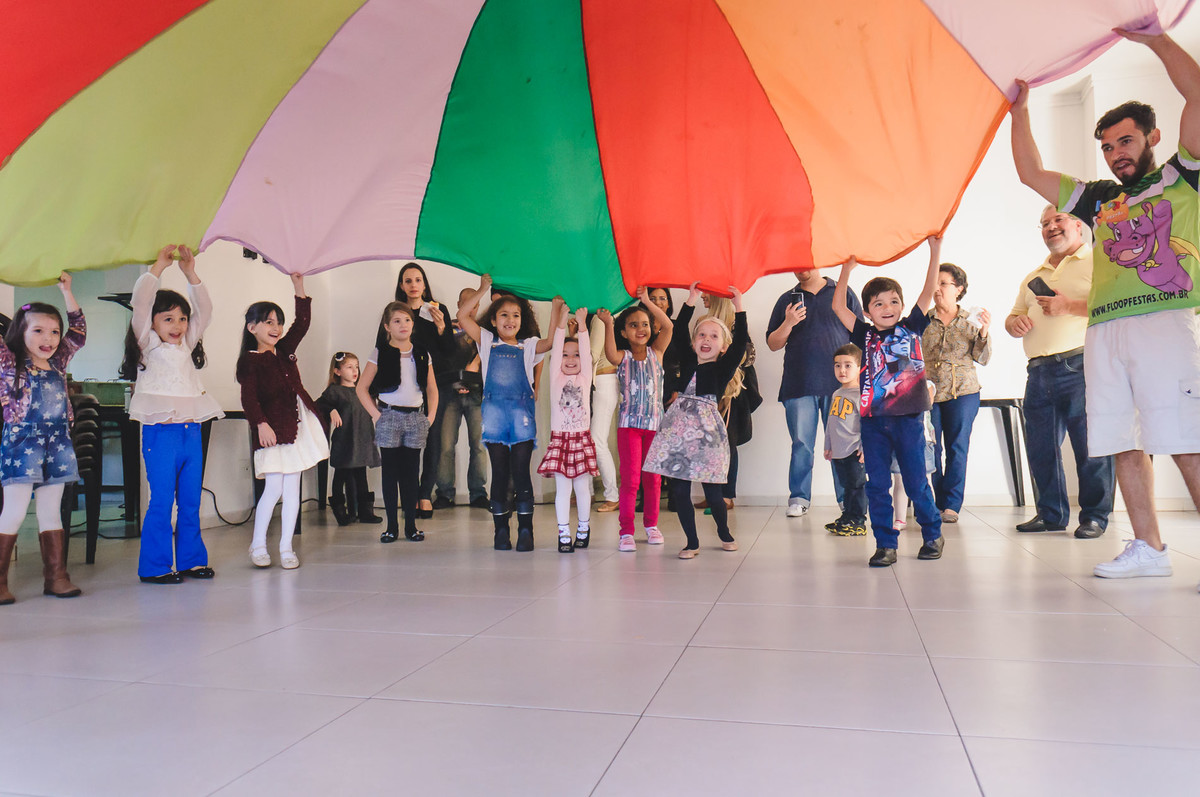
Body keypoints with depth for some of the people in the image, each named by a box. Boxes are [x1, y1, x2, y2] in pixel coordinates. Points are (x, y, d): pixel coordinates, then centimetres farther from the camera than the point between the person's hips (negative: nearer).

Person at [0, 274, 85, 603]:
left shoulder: (58, 362, 11)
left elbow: (78, 330, 18)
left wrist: (66, 291, 16)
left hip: (56, 443, 5)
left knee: (51, 513, 9)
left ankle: (56, 576, 12)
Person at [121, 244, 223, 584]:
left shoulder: (187, 346, 15)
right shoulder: (148, 346, 0)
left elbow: (204, 310, 13)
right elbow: (139, 304, -11)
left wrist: (191, 273, 7)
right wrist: (158, 267, -8)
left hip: (192, 431, 6)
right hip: (161, 432, -6)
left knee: (191, 501, 10)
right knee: (161, 501, -3)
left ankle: (191, 559, 19)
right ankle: (154, 566, 6)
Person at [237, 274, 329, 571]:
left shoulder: (284, 351, 12)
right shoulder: (249, 360, -6)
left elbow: (302, 323, 12)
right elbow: (248, 397, -13)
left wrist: (299, 287, 8)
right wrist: (261, 423, -24)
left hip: (297, 426, 6)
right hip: (272, 429, -6)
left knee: (292, 489, 6)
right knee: (273, 489, -6)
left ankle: (286, 547, 12)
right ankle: (258, 545, 11)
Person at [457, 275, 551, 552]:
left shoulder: (529, 345, 11)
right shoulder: (487, 342, 11)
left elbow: (552, 341, -7)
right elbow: (463, 315, 3)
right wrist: (484, 289, 5)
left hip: (522, 411, 0)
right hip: (494, 412, 1)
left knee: (521, 472, -1)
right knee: (499, 473, 5)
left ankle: (525, 529, 7)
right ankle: (501, 529, 13)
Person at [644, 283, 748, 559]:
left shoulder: (724, 367, 4)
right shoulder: (687, 361, 12)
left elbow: (741, 341, -6)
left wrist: (739, 307, -5)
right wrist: (691, 300, 11)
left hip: (707, 427, -3)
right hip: (679, 425, 3)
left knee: (712, 491, 1)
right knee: (679, 489, 3)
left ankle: (724, 533, 28)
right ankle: (692, 542, 17)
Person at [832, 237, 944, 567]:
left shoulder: (911, 327, 7)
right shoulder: (866, 334, 7)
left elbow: (928, 292, 2)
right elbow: (839, 307, 3)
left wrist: (935, 251, -2)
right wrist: (847, 269, -1)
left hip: (908, 418, -1)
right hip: (873, 420, 1)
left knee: (916, 482, 7)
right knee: (877, 485, 4)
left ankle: (933, 534, 28)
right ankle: (885, 544, 13)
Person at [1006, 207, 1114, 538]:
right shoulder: (1033, 277, 25)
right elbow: (1014, 317, 28)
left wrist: (1069, 305, -15)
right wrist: (1014, 323, 5)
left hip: (1081, 367, -6)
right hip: (1039, 372, 6)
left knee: (1090, 446, -4)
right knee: (1041, 447, 7)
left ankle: (1094, 516, 7)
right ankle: (1051, 514, 17)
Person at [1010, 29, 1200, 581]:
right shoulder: (1098, 198, 24)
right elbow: (1031, 173, 23)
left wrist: (1153, 37, 8)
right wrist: (1020, 110, 20)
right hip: (1103, 332, 5)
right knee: (1124, 443, 4)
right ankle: (1149, 549, 11)